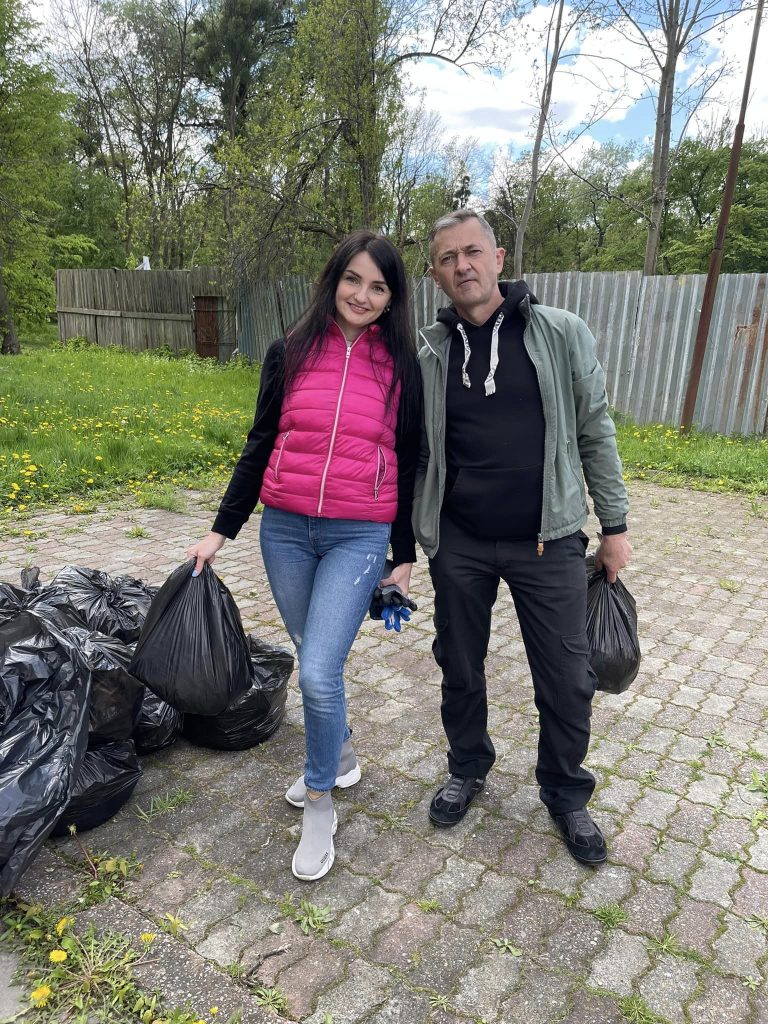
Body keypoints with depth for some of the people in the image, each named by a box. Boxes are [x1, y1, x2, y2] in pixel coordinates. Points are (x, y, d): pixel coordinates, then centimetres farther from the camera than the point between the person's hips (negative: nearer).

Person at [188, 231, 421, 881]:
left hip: (359, 536, -2)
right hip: (285, 530, 3)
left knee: (319, 673, -9)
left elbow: (408, 464, 5)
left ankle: (320, 803, 15)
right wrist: (222, 529, 7)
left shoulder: (400, 365, 1)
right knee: (315, 658, 15)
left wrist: (405, 555, 6)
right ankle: (339, 757, 42)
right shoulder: (291, 353, 3)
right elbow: (260, 446, 8)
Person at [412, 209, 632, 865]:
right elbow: (414, 456, 8)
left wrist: (615, 525, 1)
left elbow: (595, 432, 2)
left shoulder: (562, 335, -3)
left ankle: (567, 793, 32)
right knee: (460, 667, 15)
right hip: (458, 544, 2)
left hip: (548, 541, -1)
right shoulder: (429, 357, 2)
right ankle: (468, 769, 41)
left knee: (567, 678, 6)